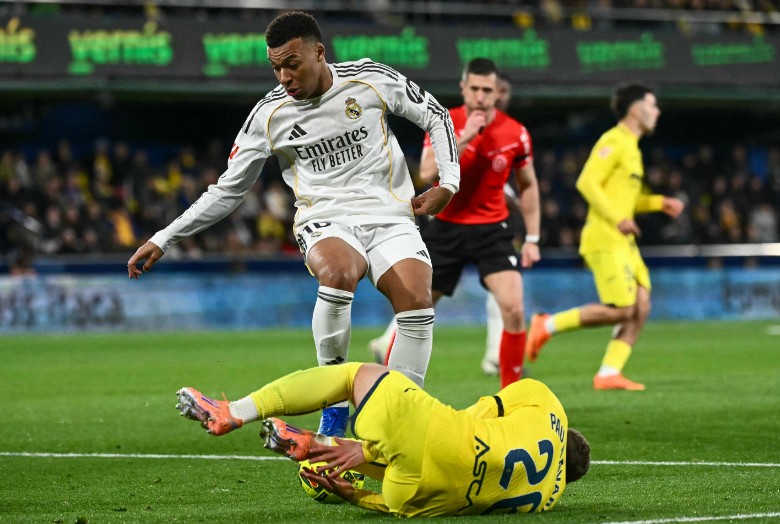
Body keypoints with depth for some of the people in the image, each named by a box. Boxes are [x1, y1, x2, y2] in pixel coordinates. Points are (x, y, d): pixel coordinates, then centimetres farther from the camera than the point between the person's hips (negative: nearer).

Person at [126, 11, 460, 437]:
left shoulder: (372, 80, -1)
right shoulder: (270, 114, 1)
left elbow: (436, 117, 14)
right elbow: (228, 190, 10)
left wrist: (448, 182, 1)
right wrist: (163, 240, 5)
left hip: (390, 217, 1)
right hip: (325, 222, -1)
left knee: (417, 302, -28)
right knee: (338, 272, -37)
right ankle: (334, 409, -22)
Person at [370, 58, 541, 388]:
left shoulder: (515, 133, -5)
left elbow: (528, 185, 8)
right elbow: (427, 174, -22)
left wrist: (532, 239, 5)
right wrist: (463, 138, -28)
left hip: (492, 229, 0)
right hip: (446, 228, 0)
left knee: (514, 309, -18)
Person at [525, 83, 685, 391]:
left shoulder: (631, 147, 20)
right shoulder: (614, 141, -10)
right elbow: (586, 183, -18)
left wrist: (660, 203, 15)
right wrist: (618, 219, -23)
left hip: (623, 242, 10)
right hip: (604, 239, -10)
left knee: (641, 306, -1)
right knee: (621, 310, -13)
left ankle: (609, 374, -1)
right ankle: (547, 326, -2)